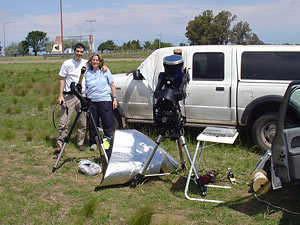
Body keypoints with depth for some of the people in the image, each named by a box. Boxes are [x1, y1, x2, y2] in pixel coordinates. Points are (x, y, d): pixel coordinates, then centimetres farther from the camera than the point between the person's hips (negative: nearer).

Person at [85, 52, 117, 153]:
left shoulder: (105, 71, 6)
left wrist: (114, 98, 0)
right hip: (91, 101, 2)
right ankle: (93, 143, 19)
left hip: (105, 100, -2)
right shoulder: (87, 73, 9)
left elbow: (112, 85, 7)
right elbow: (85, 88, 13)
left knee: (108, 123, -2)